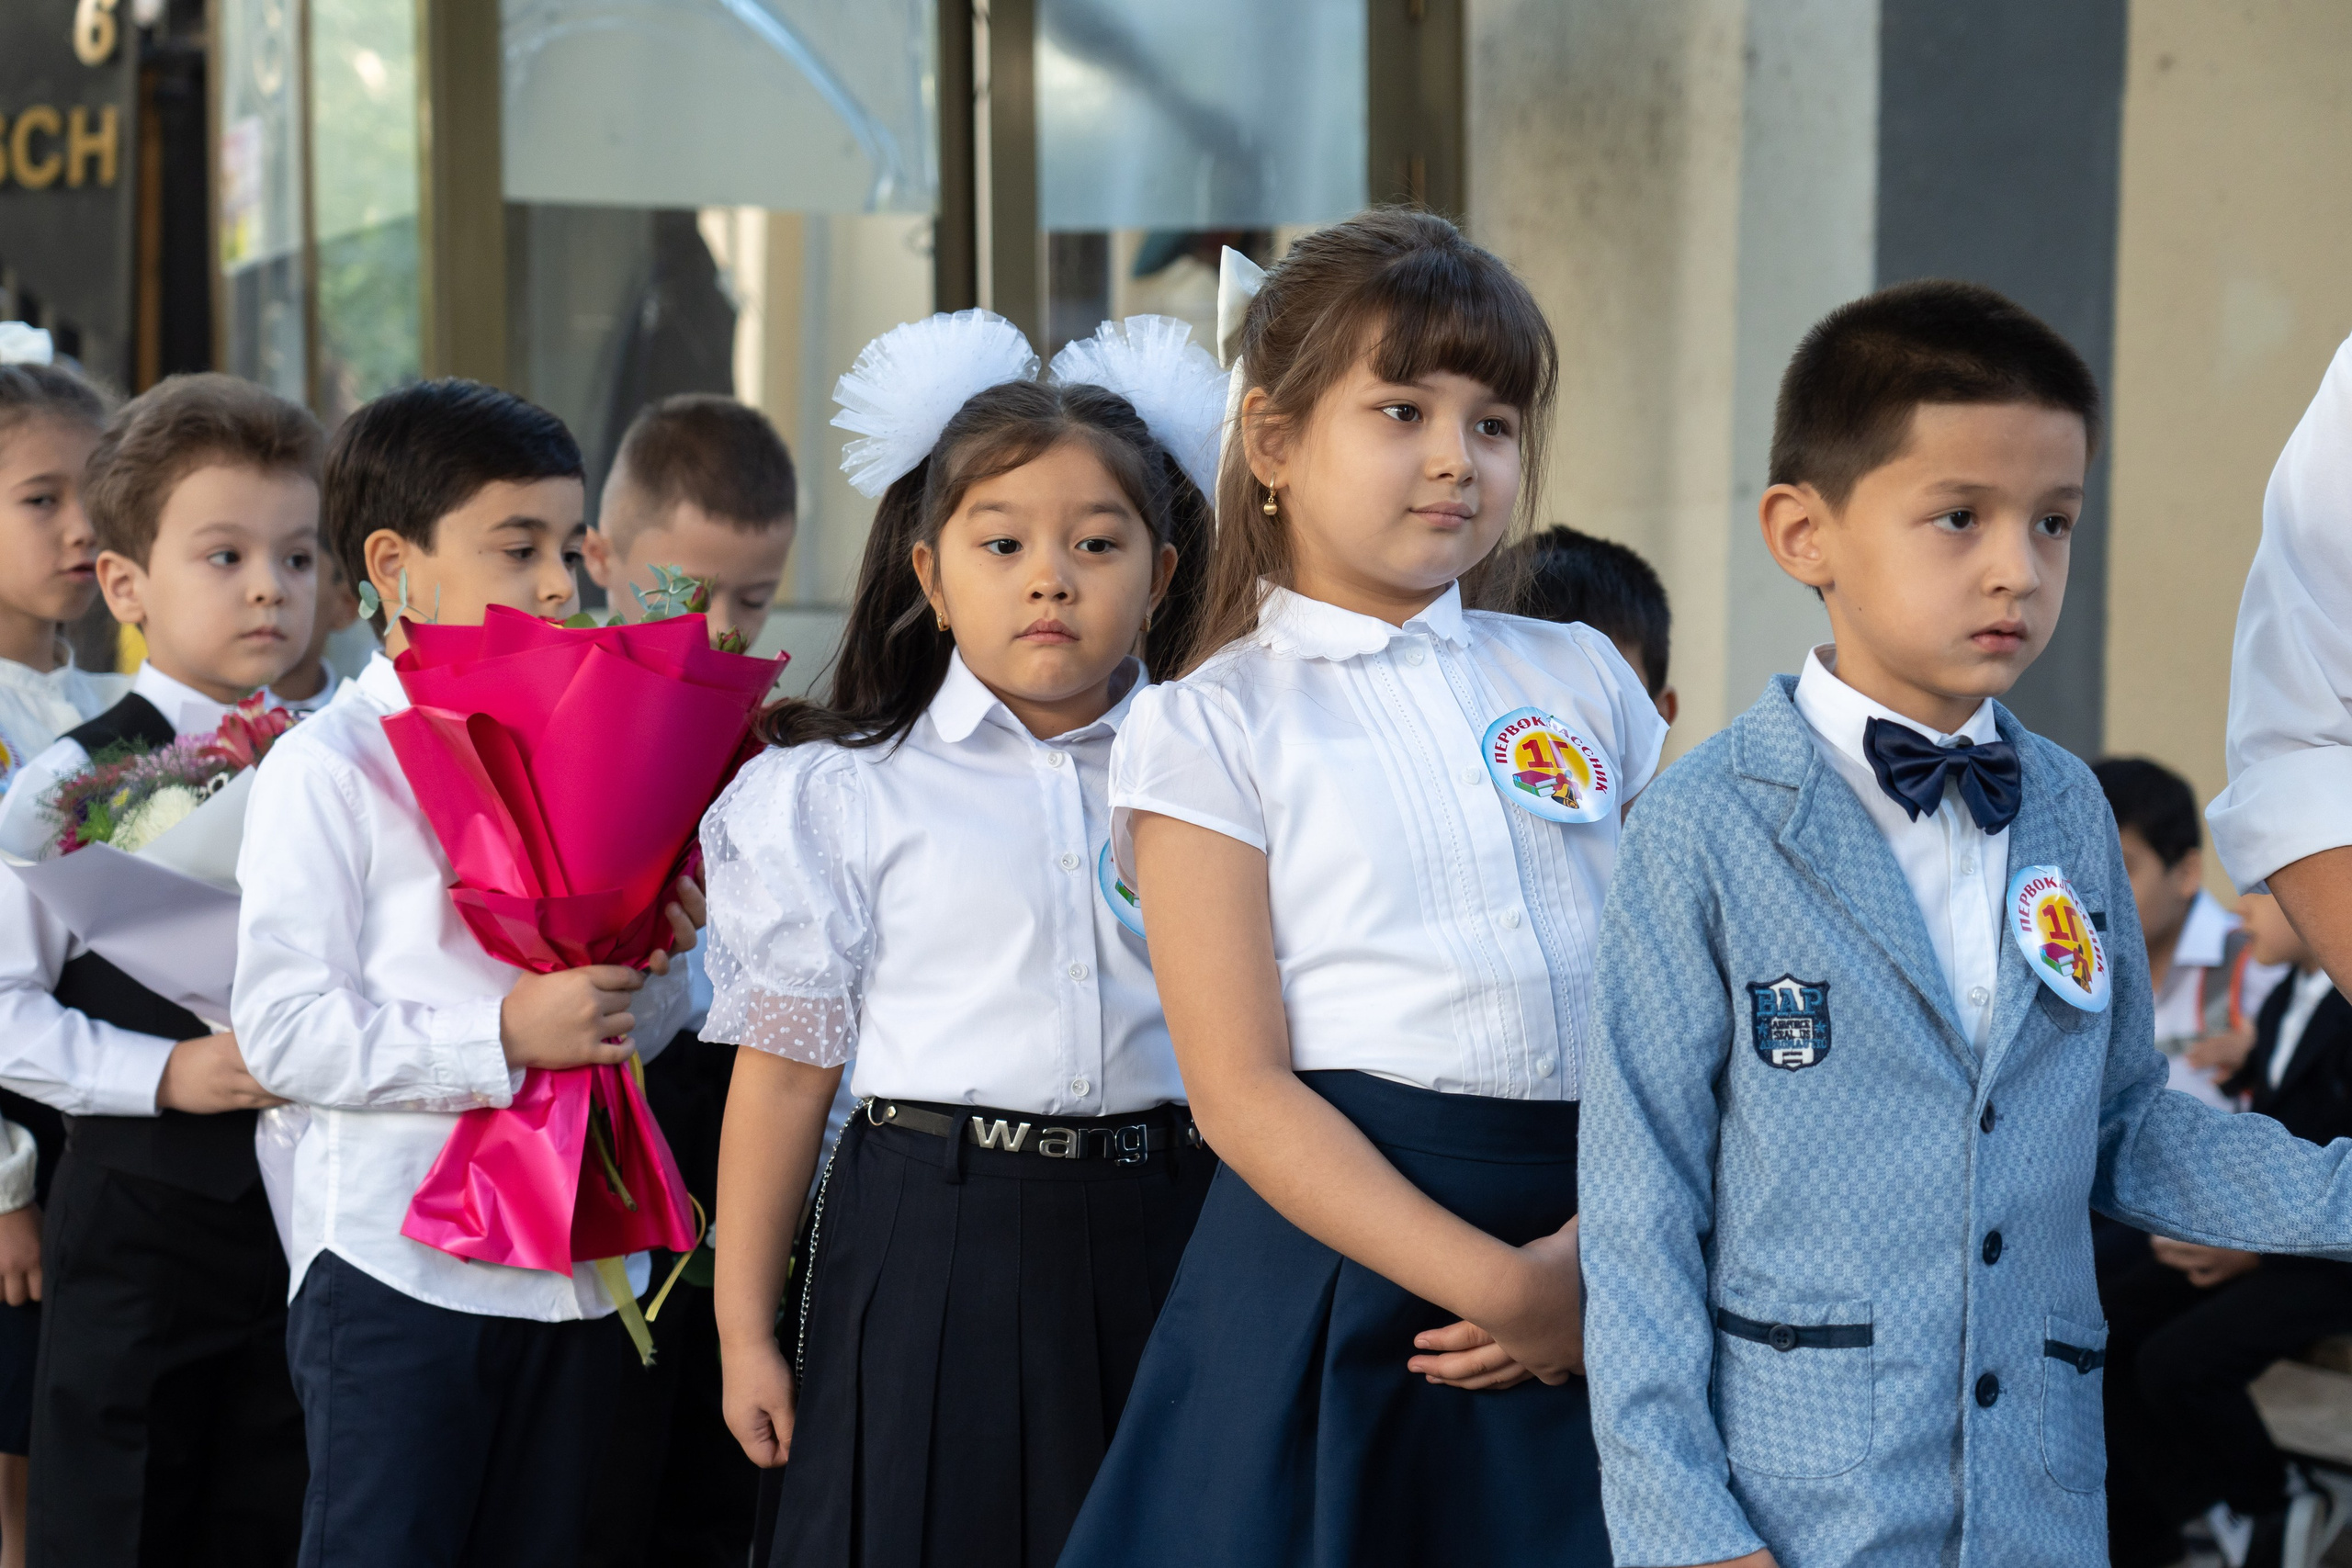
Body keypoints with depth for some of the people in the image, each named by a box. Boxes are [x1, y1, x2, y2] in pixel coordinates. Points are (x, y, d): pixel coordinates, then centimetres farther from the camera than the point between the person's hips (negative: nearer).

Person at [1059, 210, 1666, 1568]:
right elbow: (1241, 1090, -8)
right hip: (1348, 1244, -3)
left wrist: (1604, 1249, -9)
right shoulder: (1212, 726, 0)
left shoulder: (1585, 678, 12)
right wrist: (1499, 1286, -16)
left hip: (1597, 1243, 3)